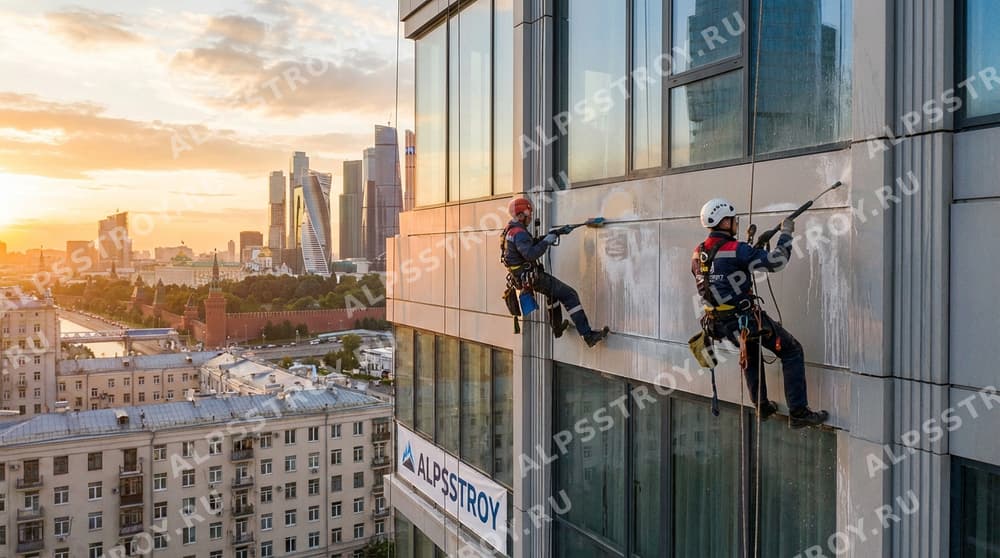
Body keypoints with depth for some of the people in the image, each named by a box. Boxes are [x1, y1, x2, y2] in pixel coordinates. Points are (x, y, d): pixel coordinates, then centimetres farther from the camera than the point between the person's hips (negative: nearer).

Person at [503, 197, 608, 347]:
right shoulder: (518, 233, -21)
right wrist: (547, 241, -23)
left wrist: (556, 233, 12)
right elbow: (531, 254, -35)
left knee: (554, 291, 35)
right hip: (532, 277, -11)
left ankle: (557, 327, 43)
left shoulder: (510, 230, 11)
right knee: (569, 295, -10)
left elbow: (533, 243, 17)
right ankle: (588, 335, -14)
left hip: (523, 277, 11)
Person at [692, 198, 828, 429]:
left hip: (721, 323, 8)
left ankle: (762, 406, 39)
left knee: (751, 354, 32)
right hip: (746, 319, -8)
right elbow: (776, 261, -17)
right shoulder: (735, 250, -18)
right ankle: (798, 413, 3)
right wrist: (786, 233, -2)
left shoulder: (698, 254, 4)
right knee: (792, 352, 4)